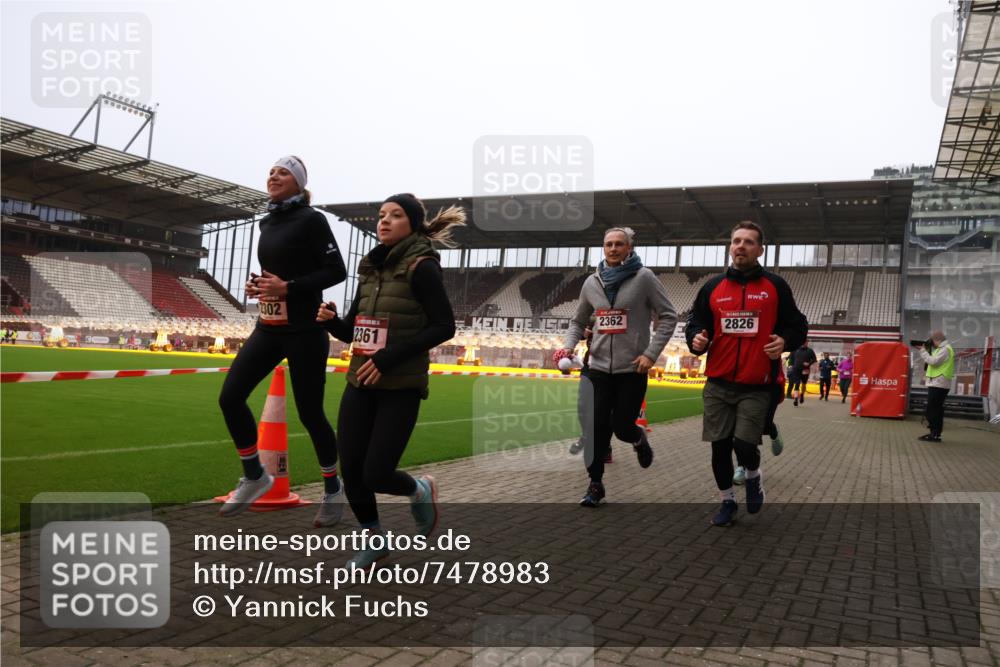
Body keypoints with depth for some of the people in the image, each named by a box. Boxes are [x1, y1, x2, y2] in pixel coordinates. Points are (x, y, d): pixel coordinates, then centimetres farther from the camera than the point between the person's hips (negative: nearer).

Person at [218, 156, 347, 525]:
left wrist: (288, 288, -20)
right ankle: (254, 476, 17)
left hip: (304, 331, -7)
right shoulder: (268, 222, 13)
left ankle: (333, 490, 21)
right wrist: (257, 285, 4)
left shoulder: (311, 219, -8)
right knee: (230, 397, -3)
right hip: (268, 328, 7)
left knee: (309, 413, 0)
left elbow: (336, 271, -14)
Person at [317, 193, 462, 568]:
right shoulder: (372, 269, 10)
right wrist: (331, 320, -7)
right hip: (359, 385, 6)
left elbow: (444, 326, -16)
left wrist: (389, 358, -21)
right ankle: (375, 539, 30)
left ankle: (420, 491, 28)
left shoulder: (421, 267, -10)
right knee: (351, 472, 6)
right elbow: (353, 331, 15)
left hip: (401, 389, -6)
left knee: (376, 474, -6)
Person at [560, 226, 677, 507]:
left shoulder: (643, 277, -5)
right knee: (595, 428, 0)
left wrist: (651, 353, -12)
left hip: (632, 369, -3)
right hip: (599, 368, 3)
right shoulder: (592, 282, 7)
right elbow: (578, 322, 17)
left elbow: (668, 316, -4)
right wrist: (568, 346, -2)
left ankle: (639, 438, 39)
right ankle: (595, 484, 17)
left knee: (621, 426, 2)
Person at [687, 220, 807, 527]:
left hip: (757, 387, -3)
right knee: (719, 448, 6)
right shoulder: (712, 287, 8)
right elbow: (695, 323, 14)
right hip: (718, 385, 3)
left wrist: (785, 342, -15)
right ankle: (728, 502, 28)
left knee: (744, 445, -14)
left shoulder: (775, 286, 2)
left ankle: (753, 477, 22)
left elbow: (797, 326, 6)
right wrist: (696, 339, -9)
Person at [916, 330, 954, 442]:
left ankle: (935, 435, -8)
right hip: (937, 384, 10)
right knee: (935, 410, 12)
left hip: (939, 384, -10)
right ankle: (934, 433, 15)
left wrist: (923, 350, -11)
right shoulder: (942, 349, 20)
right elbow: (932, 360, 18)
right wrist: (927, 350, 7)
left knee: (933, 410, -10)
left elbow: (933, 361, -20)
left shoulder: (945, 349, -12)